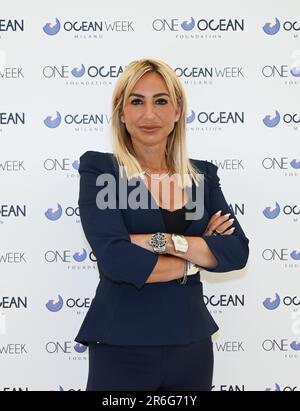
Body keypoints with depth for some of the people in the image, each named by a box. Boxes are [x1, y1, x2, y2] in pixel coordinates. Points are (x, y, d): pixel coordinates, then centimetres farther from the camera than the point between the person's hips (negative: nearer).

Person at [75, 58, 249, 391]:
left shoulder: (203, 174, 5)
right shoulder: (98, 169, -7)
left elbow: (237, 252, -6)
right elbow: (116, 259, -20)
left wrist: (160, 241, -17)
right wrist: (199, 256, -8)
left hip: (193, 343, 4)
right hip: (122, 346, -4)